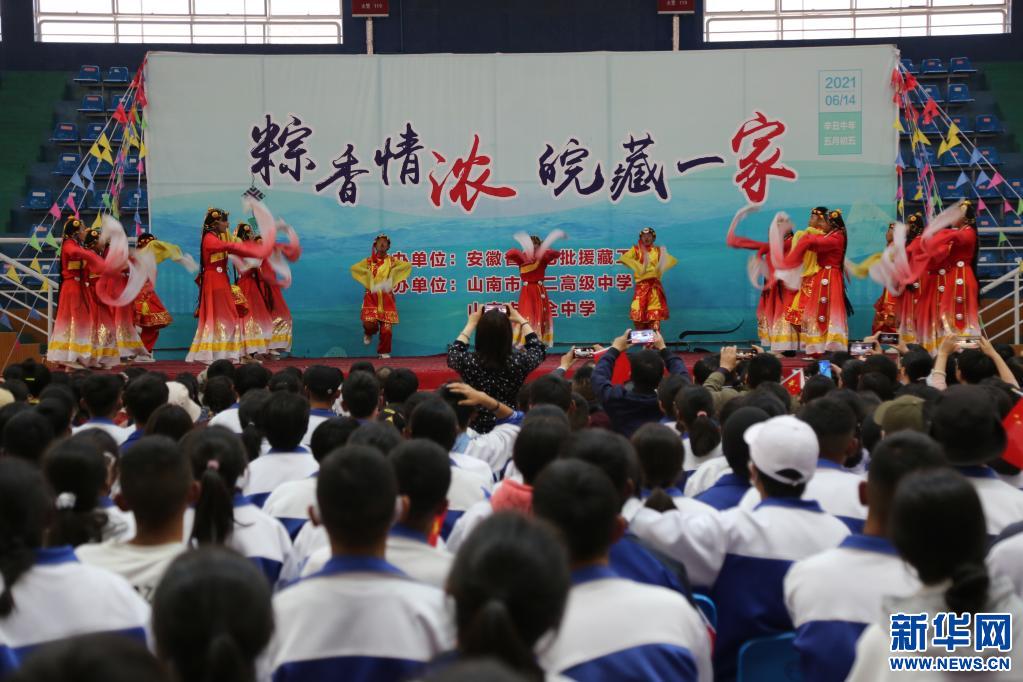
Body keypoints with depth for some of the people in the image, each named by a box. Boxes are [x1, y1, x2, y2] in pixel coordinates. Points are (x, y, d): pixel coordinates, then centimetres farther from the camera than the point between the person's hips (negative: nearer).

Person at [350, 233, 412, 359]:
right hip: (372, 297, -1)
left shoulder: (392, 261, 9)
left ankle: (383, 352, 11)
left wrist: (393, 271, -15)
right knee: (369, 323, -20)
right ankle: (369, 334, 16)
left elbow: (407, 266, -6)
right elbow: (354, 268, -6)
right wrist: (368, 273, -15)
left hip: (386, 298, 1)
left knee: (386, 327, -5)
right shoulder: (368, 261, 9)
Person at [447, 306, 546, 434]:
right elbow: (538, 349, 7)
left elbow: (453, 352, 9)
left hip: (476, 429, 0)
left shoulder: (468, 361, -17)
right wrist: (521, 321, 16)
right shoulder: (519, 361, -17)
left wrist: (471, 324, 15)